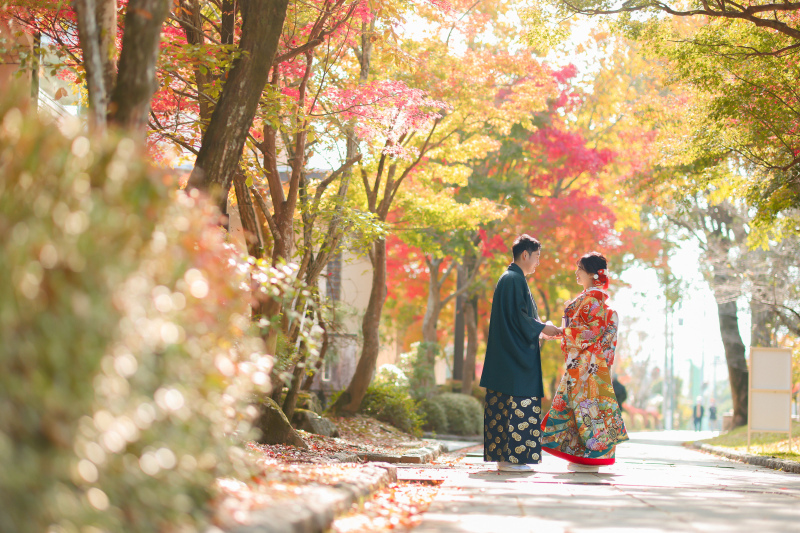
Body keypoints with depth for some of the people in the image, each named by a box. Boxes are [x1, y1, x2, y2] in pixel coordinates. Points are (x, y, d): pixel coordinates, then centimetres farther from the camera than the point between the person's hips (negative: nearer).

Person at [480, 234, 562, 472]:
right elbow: (518, 317, -19)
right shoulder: (515, 280, -12)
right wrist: (542, 328, -7)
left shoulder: (508, 278, 19)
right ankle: (512, 457, -7)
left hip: (506, 354, 10)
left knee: (504, 407, 9)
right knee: (518, 407, -8)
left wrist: (540, 326, 16)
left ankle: (502, 455, 11)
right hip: (517, 355, -10)